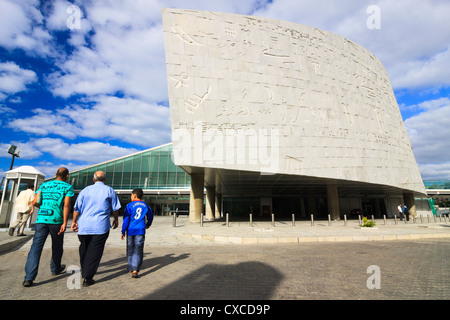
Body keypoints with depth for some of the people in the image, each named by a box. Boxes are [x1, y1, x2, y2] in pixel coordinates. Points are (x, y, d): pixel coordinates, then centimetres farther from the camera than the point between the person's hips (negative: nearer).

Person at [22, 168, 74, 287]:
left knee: (36, 247, 0)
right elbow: (66, 205, -10)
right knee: (57, 246, 17)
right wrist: (64, 223, -12)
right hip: (56, 220, -2)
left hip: (41, 219, 3)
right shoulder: (68, 187, 1)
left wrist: (33, 205, 28)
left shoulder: (44, 185, 14)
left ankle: (29, 278, -9)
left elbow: (36, 201, 4)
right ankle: (55, 269, 36)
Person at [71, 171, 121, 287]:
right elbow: (115, 209, 4)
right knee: (94, 251, 3)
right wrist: (116, 220, 19)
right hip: (101, 226, -3)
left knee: (84, 250, 20)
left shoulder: (86, 190, 8)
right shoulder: (109, 190, 1)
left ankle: (84, 272, 35)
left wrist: (74, 221, 19)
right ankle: (87, 278, 3)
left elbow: (77, 208, 8)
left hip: (84, 225, 4)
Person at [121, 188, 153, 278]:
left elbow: (126, 219, -6)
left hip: (130, 230, -1)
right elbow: (150, 216, 19)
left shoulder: (130, 205, -3)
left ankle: (131, 268, 29)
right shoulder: (145, 205, 7)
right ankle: (135, 270, -10)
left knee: (130, 250, 15)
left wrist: (123, 232, 1)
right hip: (140, 231, 1)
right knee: (138, 251, 1)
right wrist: (148, 224, 37)